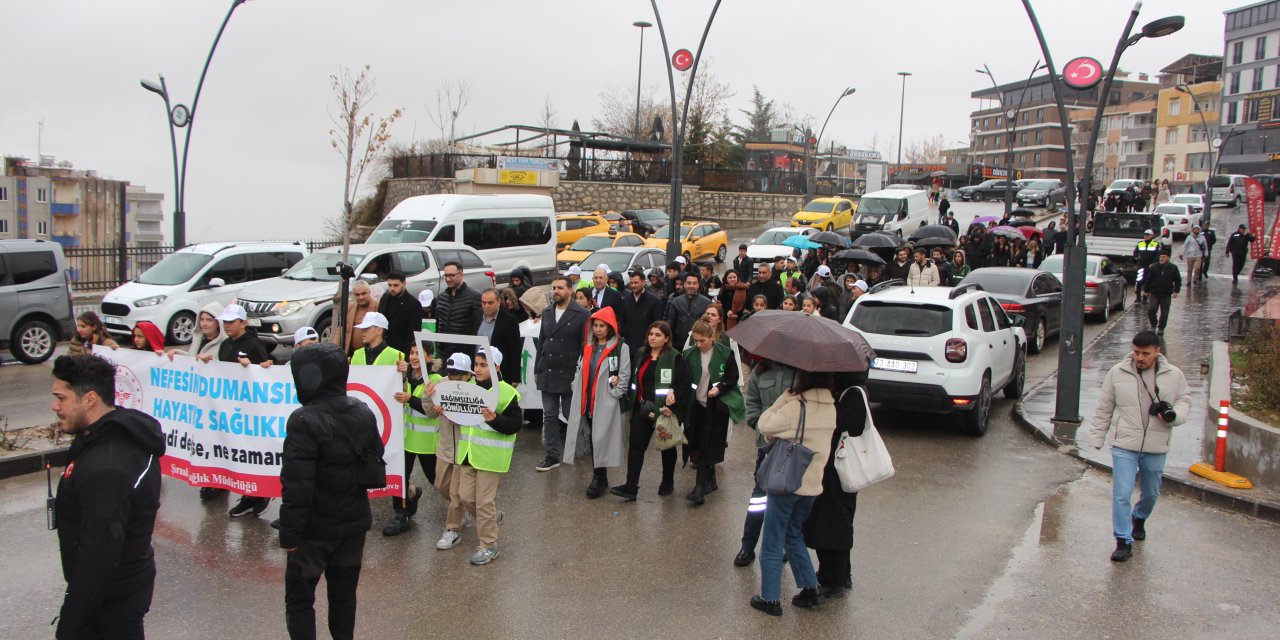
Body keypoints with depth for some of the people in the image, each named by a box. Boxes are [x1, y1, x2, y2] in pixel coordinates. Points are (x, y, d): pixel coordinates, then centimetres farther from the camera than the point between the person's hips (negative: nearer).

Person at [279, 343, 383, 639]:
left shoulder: (305, 420, -21)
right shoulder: (364, 412, 2)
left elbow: (297, 484, -22)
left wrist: (290, 533, -15)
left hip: (316, 528, -6)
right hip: (355, 524, 6)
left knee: (299, 599, 7)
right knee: (344, 595, 18)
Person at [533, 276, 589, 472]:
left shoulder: (581, 315, -6)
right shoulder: (547, 314, 12)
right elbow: (541, 343, 16)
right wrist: (537, 370, 12)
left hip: (569, 374, -5)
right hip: (547, 373, 5)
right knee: (550, 416, 8)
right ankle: (552, 456, 15)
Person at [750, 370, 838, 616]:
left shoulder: (796, 406, -20)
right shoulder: (830, 407, 1)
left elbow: (765, 425, -13)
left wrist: (784, 398, -9)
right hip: (812, 483, 7)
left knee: (772, 543, 6)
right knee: (794, 535, 24)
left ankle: (770, 598, 12)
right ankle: (810, 588, 23)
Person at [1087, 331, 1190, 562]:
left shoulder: (1174, 375, -1)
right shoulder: (1117, 373, -3)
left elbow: (1184, 400, 10)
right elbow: (1104, 408, 5)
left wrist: (1174, 414, -14)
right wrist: (1096, 437, 6)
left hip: (1156, 448, 2)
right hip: (1124, 446, -2)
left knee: (1151, 493, 19)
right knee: (1121, 494, -8)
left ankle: (1139, 518, 50)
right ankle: (1124, 541, 1)